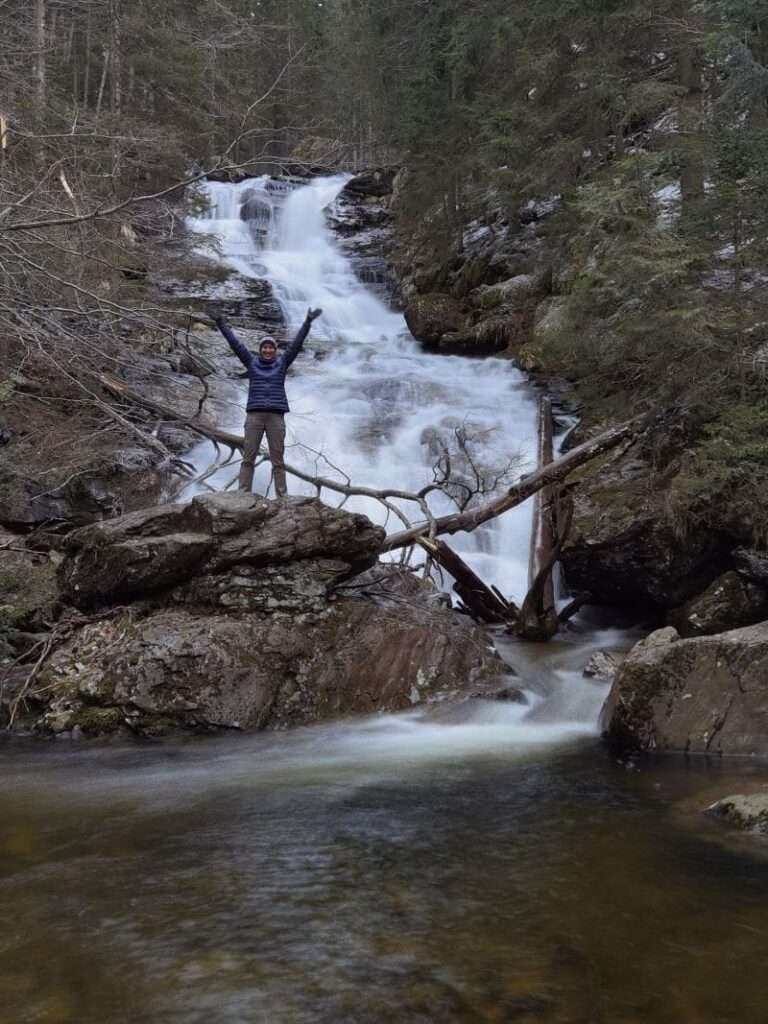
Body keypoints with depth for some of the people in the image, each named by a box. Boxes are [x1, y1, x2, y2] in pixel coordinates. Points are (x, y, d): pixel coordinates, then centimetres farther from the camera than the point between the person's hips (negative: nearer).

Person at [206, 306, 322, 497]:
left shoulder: (282, 363, 13)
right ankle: (242, 494, -5)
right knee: (248, 457, -3)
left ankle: (282, 496, -1)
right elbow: (234, 342, 8)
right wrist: (220, 322, 2)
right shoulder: (252, 362, 12)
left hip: (276, 416, 0)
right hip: (254, 414, 0)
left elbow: (297, 343, 7)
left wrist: (308, 322, 0)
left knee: (278, 458, 0)